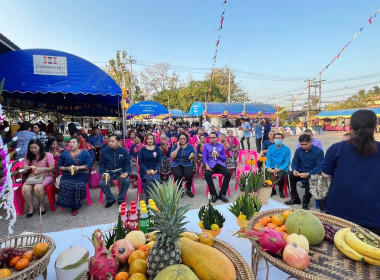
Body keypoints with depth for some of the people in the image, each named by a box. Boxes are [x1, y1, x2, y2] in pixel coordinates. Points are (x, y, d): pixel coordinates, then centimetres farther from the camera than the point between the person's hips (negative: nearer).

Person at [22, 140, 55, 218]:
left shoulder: (48, 155, 0)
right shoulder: (28, 157, 13)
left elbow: (52, 167, -6)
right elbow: (24, 170, 12)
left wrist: (42, 169, -23)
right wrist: (26, 168, -13)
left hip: (46, 176, -4)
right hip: (32, 177, 4)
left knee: (38, 187, -34)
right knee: (25, 189, -28)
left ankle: (42, 205, -8)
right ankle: (30, 207, -6)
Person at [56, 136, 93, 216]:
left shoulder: (84, 153, 7)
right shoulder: (64, 154, 13)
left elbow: (89, 164, -1)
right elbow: (59, 166, 12)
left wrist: (79, 167, -17)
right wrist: (67, 168, -8)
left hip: (81, 174, -2)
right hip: (68, 175, 2)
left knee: (79, 185, -32)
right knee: (64, 184, -31)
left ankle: (75, 207, -12)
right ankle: (68, 203, -9)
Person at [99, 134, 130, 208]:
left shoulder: (123, 151, -1)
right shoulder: (104, 151, 1)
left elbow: (127, 163, 2)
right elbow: (101, 164, 5)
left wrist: (126, 172, -17)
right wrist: (103, 173, -13)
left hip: (120, 172, -1)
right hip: (108, 172, 1)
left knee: (126, 181, -29)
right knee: (102, 183, -27)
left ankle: (121, 199, -2)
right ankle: (110, 199, 2)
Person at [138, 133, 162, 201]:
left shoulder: (157, 149, 10)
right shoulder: (142, 150, 6)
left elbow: (159, 161, 8)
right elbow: (140, 162, 3)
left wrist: (156, 170, -9)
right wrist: (146, 171, -11)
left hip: (155, 171, 1)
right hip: (145, 171, -1)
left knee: (156, 180, -29)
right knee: (148, 179, -31)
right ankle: (148, 198, -18)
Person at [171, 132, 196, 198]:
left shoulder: (190, 146, 5)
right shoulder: (176, 145, 2)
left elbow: (194, 156, 9)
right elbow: (172, 156, -9)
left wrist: (193, 156, -14)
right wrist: (178, 147, -13)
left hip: (187, 164, 1)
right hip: (176, 164, 0)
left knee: (189, 174, -30)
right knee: (178, 175, -31)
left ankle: (189, 190, -1)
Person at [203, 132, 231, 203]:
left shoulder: (221, 146, 16)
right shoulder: (206, 146, 12)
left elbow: (224, 158, 15)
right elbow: (204, 157, 3)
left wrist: (218, 155, -7)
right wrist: (207, 165, -16)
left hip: (220, 164, 2)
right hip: (211, 164, -2)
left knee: (228, 174, -27)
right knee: (207, 174, -34)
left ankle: (222, 194, -15)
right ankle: (214, 194, -20)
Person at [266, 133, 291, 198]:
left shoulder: (287, 149, 0)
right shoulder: (270, 148, 9)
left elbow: (287, 162, -5)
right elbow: (268, 158, 5)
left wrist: (280, 169, -20)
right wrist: (268, 167, -14)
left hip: (283, 168, -3)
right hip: (272, 167, 3)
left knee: (279, 175, -34)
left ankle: (281, 191, 0)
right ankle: (272, 190, 2)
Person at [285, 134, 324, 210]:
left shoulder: (318, 151, -9)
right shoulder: (298, 150, 4)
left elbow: (319, 167, -14)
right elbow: (294, 162, 7)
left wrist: (308, 174, -29)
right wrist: (294, 170, -17)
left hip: (312, 173, -4)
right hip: (301, 172, 4)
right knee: (291, 174, -26)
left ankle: (306, 202, -13)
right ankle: (295, 198, -10)